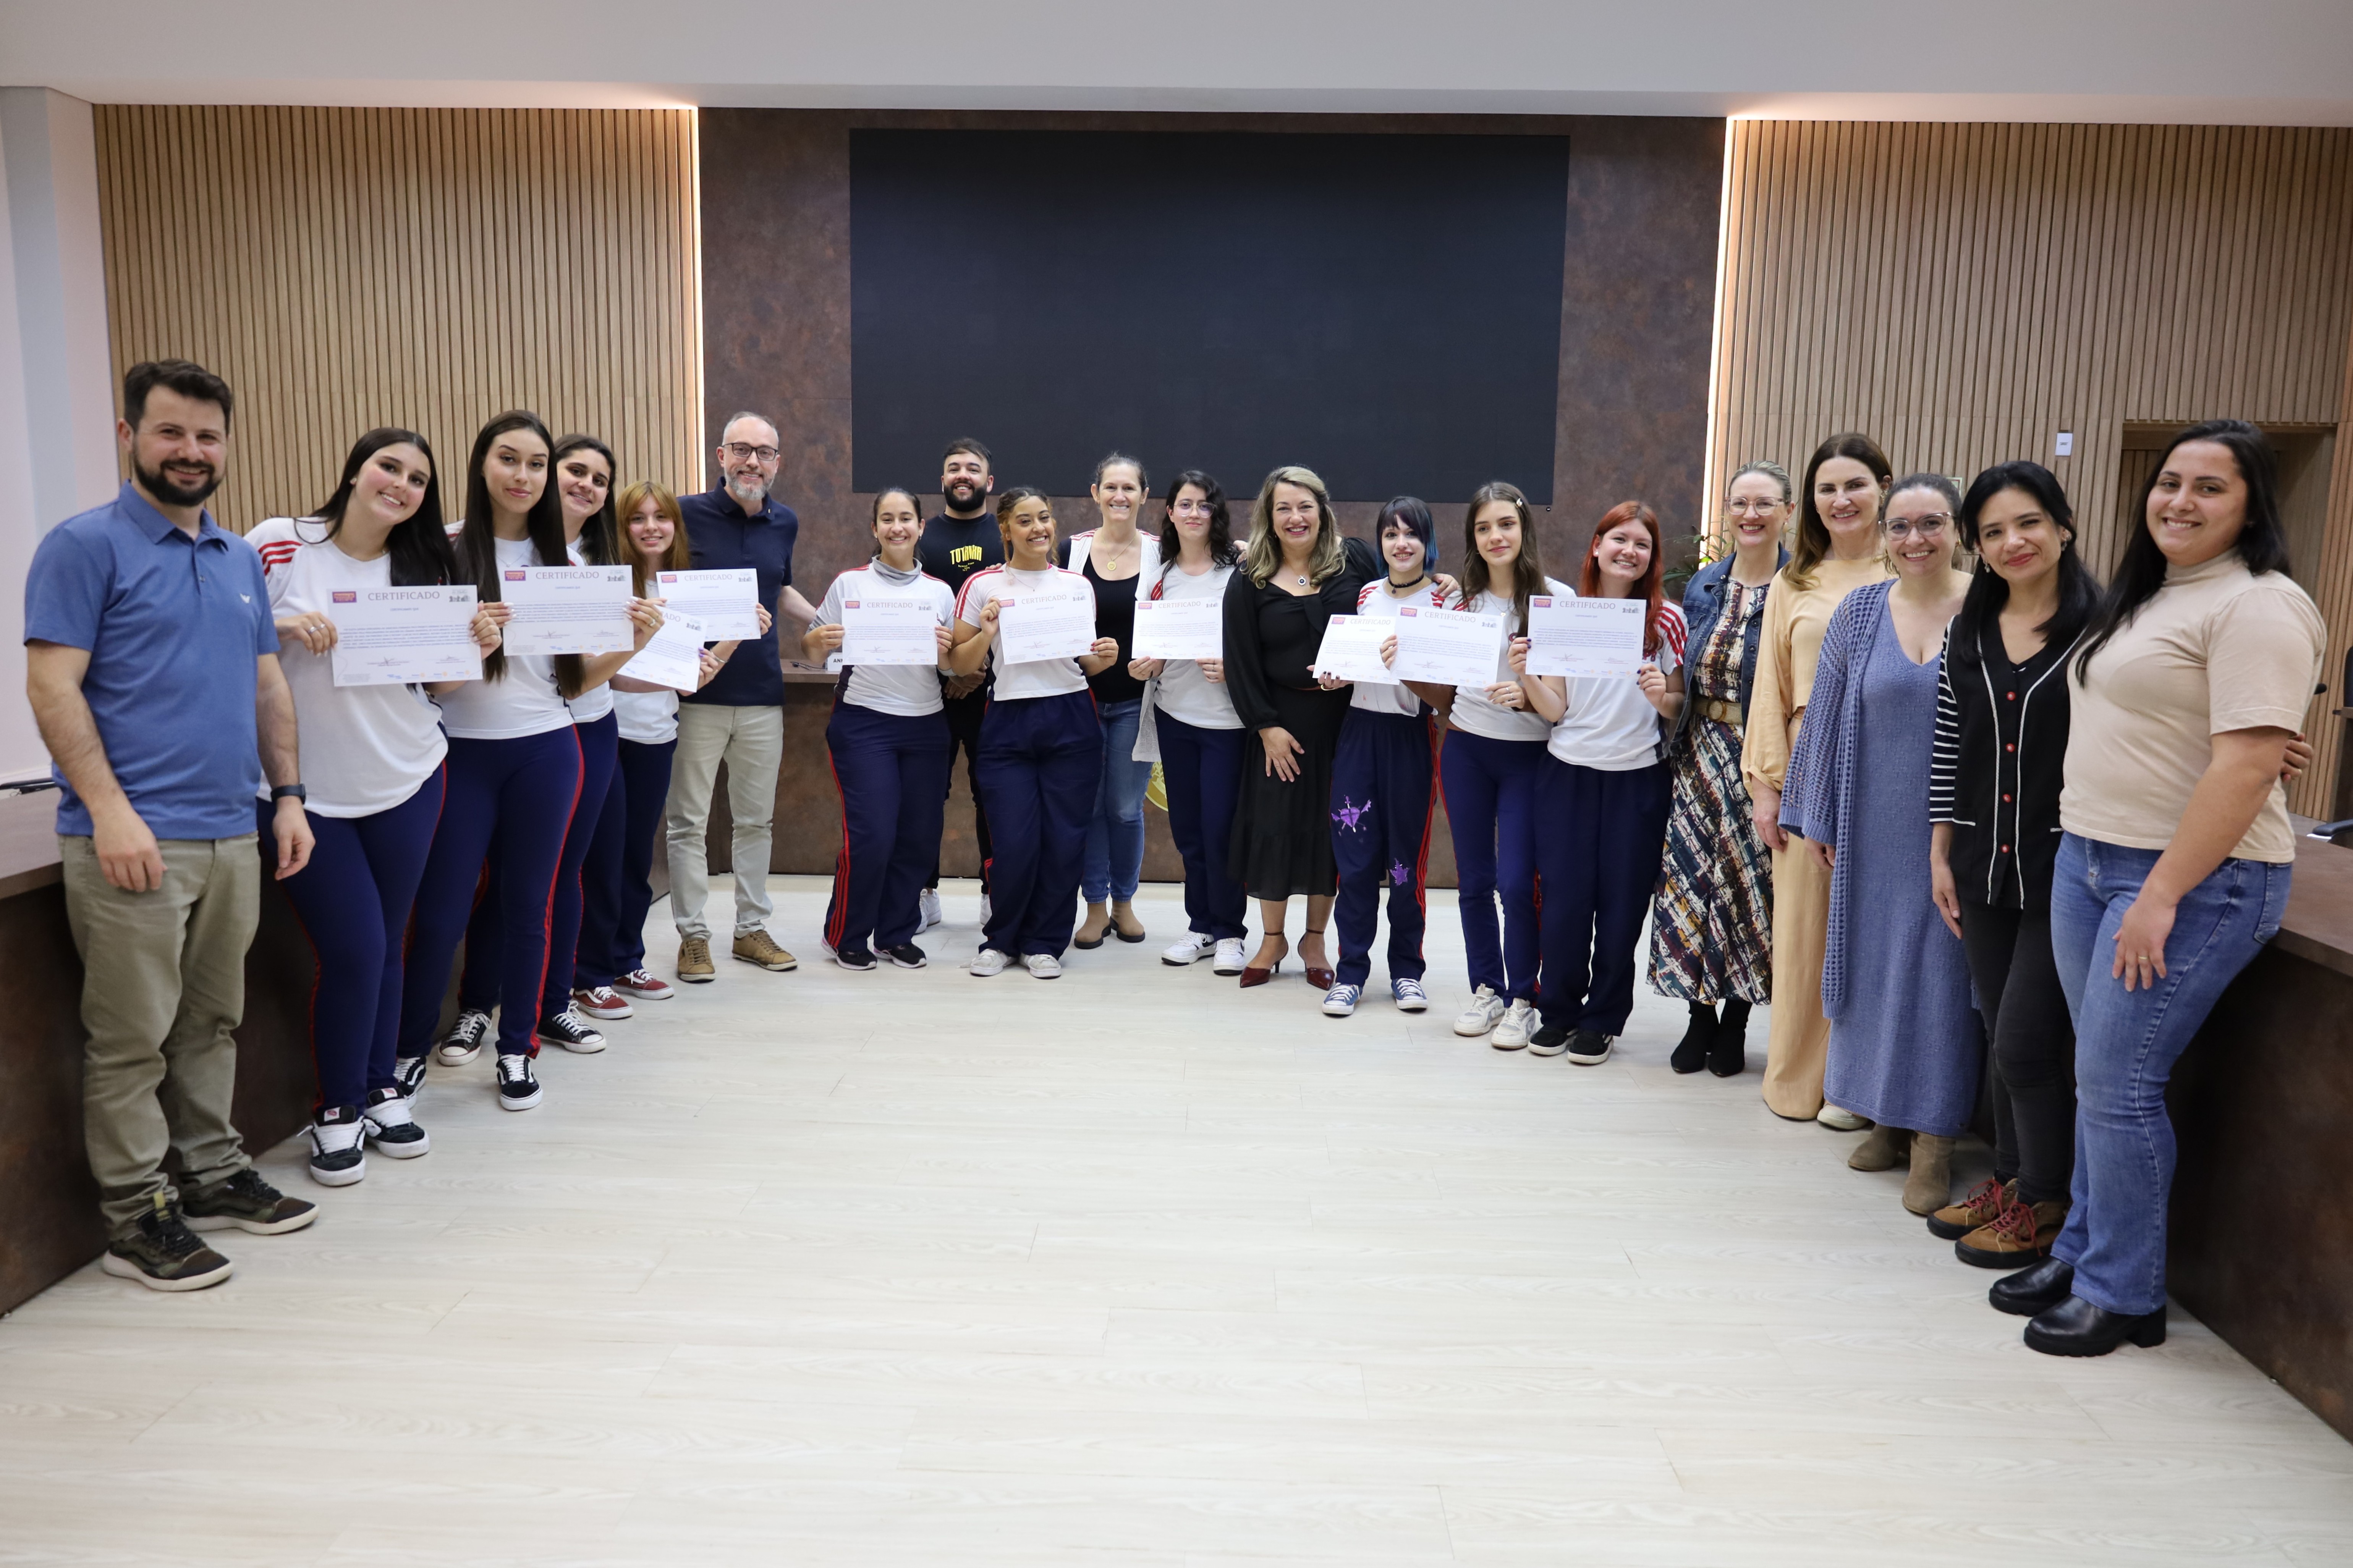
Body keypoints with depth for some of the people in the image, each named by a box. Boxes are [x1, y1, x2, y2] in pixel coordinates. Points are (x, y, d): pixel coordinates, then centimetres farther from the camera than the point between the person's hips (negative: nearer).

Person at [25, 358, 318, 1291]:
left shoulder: (241, 559, 16)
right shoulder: (87, 546, -5)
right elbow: (52, 685, -11)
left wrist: (288, 795, 13)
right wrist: (109, 809, -18)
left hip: (232, 833, 7)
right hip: (134, 838, -7)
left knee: (213, 1021, 15)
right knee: (132, 1037, 1)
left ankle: (212, 1172, 28)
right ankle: (137, 1217, 10)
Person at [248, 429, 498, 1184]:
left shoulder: (422, 568, 5)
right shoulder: (278, 545, -6)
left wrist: (475, 646, -10)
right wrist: (281, 625, -21)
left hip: (406, 781, 4)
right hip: (305, 790, -3)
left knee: (387, 945, 11)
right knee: (354, 950, -4)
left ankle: (381, 1090, 29)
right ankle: (337, 1111, 16)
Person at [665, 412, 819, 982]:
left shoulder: (784, 523, 8)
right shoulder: (686, 513, -7)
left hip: (762, 696, 4)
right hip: (697, 693, -4)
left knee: (757, 819, 12)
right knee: (687, 821, 3)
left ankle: (752, 929, 23)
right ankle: (693, 936, 14)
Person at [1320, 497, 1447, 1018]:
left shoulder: (1443, 599, 0)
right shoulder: (1364, 595, 11)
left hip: (1412, 734, -3)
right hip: (1360, 728, 3)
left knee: (1407, 856, 4)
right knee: (1355, 856, 1)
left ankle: (1406, 970, 18)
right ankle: (1351, 971, 10)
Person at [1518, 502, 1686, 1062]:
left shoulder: (1667, 621, 1)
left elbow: (1680, 710, 4)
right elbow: (1554, 710, 0)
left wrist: (1663, 696, -17)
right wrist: (1524, 674, -18)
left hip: (1637, 779, -1)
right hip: (1566, 773, 1)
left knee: (1621, 903, 4)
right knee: (1564, 899, 2)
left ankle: (1603, 1019, 20)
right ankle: (1558, 1011, 20)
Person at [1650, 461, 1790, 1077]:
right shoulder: (1704, 586, 9)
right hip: (1702, 755, 4)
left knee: (1752, 882, 2)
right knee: (1693, 879, 4)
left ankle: (1735, 1021, 18)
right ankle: (1701, 1017, 18)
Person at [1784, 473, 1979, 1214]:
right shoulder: (1860, 612, 4)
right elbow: (1827, 718, 7)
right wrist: (1816, 818, 5)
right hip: (1876, 828, 3)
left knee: (1941, 970, 1)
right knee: (1876, 961, 10)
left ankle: (1933, 1140, 10)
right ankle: (1888, 1118, 25)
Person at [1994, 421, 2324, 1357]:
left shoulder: (2257, 608, -13)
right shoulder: (2146, 596, 15)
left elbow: (2248, 765, -21)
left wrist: (2163, 896, -21)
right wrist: (2088, 855, 15)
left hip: (2193, 883, -8)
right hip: (2087, 860, 8)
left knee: (2120, 1085, -4)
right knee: (2098, 1077, 13)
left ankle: (2124, 1296, 10)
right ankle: (2081, 1252, 25)